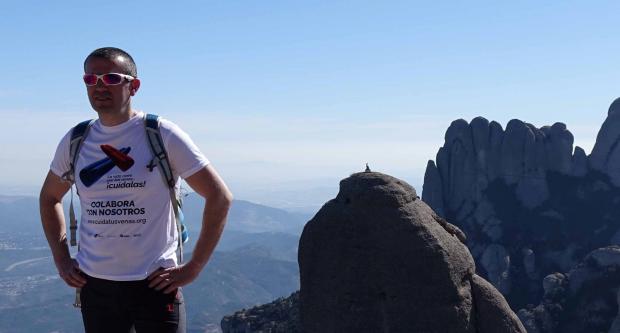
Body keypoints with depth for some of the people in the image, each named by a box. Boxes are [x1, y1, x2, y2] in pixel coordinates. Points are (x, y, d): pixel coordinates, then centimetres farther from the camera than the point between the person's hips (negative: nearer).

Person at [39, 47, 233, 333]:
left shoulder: (162, 135, -9)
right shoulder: (75, 141, 4)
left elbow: (220, 197, -9)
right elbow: (49, 197, 21)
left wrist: (193, 267, -11)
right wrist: (61, 259, 10)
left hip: (155, 284, -4)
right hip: (94, 285, 4)